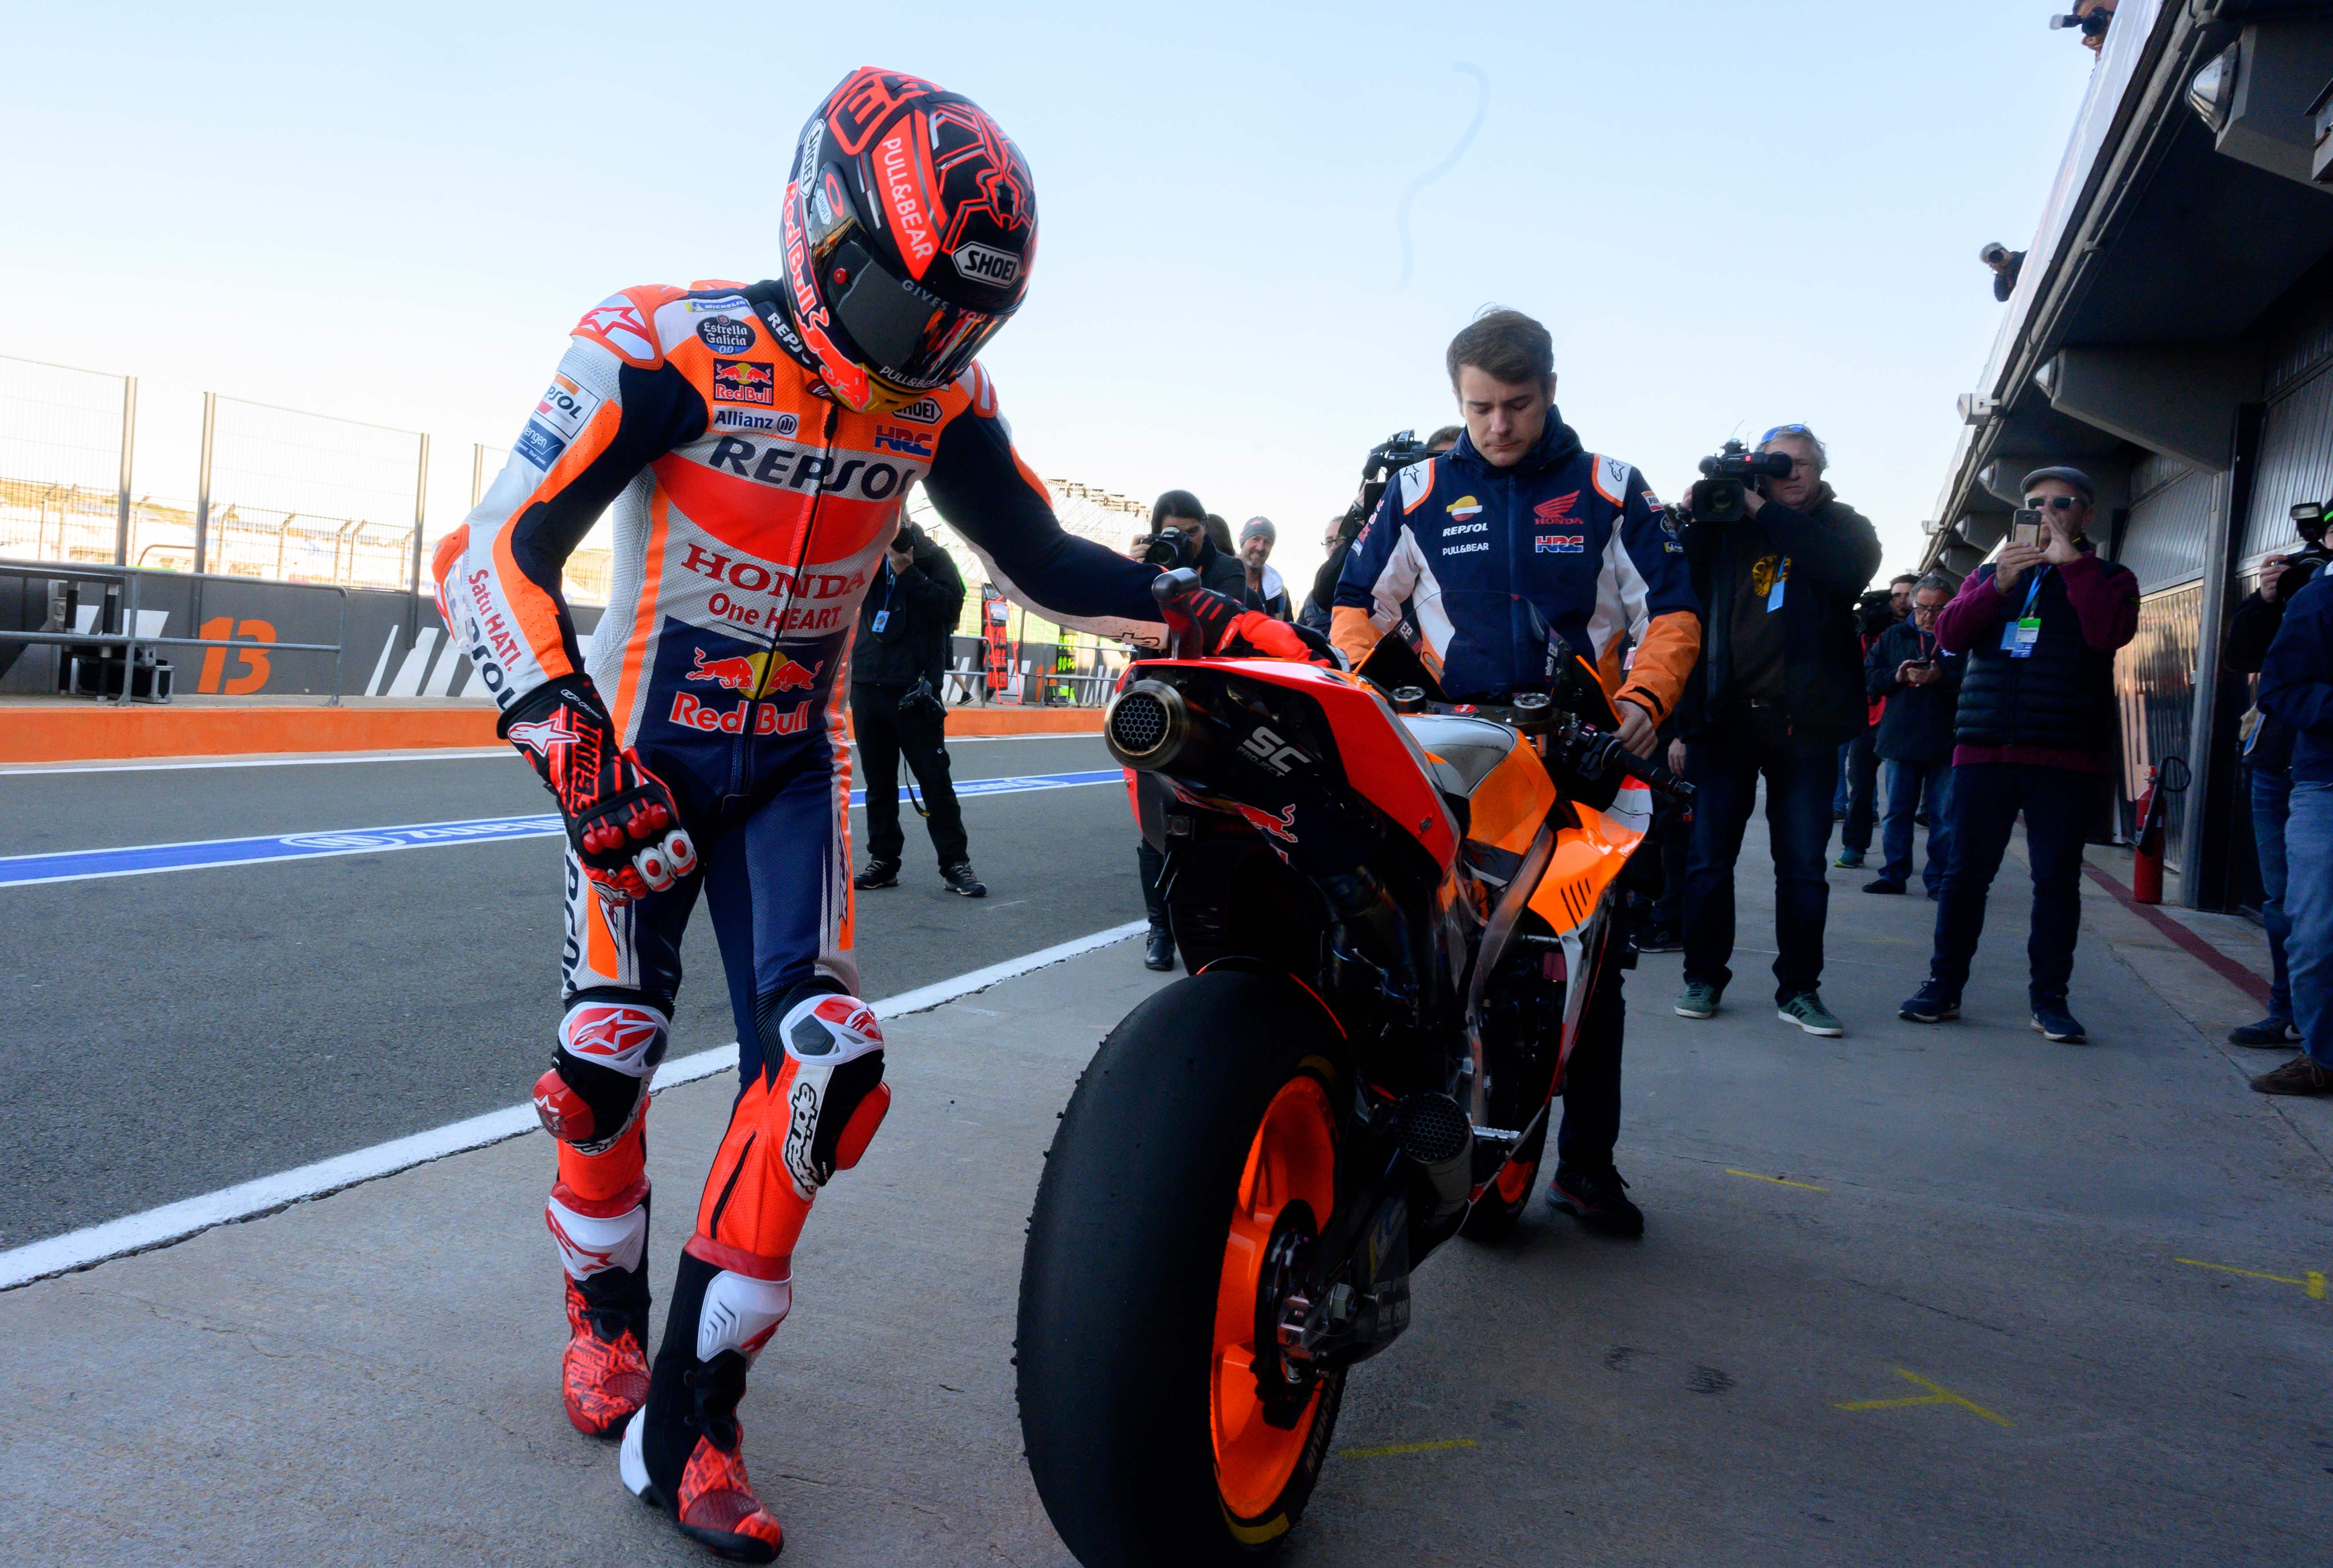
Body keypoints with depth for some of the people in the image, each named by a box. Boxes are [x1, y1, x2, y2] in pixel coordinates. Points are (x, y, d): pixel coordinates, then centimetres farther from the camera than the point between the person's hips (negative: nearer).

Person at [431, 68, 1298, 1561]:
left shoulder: (942, 399, -6)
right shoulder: (667, 352, -19)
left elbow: (1042, 556, 4)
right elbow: (494, 553, -22)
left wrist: (1205, 615, -8)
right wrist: (573, 746, -33)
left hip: (799, 760, 3)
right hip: (646, 745, -2)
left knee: (825, 1056, -13)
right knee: (611, 1046, -4)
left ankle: (690, 1415, 0)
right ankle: (605, 1306, 29)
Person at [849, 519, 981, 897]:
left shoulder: (931, 556, 1)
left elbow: (952, 604, -12)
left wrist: (907, 572, -18)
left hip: (915, 689, -4)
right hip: (867, 685, 4)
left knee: (935, 777, -3)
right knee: (878, 780, 8)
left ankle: (956, 865, 3)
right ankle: (883, 862, 15)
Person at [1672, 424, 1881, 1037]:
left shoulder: (1841, 525, 10)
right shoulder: (1726, 522, 12)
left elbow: (1851, 568, -13)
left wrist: (1765, 511, -12)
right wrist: (1694, 515, -10)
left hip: (1804, 722, 0)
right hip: (1724, 714, 0)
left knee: (1804, 865, 4)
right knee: (1709, 857, 4)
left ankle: (1799, 988, 13)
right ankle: (1704, 977, 16)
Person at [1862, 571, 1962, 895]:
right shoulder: (1893, 636, 12)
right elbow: (1868, 677, 9)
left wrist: (1941, 678, -22)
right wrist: (1896, 677, -8)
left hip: (1946, 743, -3)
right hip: (1900, 741, 3)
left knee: (1944, 815, 3)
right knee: (1897, 812, 9)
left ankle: (1939, 879, 10)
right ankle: (1894, 874, 17)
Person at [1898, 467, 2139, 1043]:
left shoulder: (2107, 578, 9)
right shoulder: (1990, 574, 18)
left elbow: (2108, 633, -12)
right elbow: (1948, 633, 2)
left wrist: (2070, 561, -11)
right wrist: (1998, 586, -11)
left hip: (2066, 757, -2)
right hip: (1984, 750, 2)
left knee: (2057, 878, 1)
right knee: (1966, 872, 2)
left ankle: (2050, 999, 9)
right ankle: (1944, 985, 9)